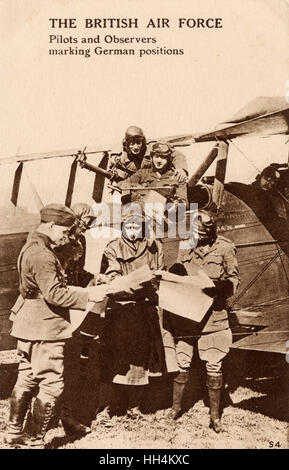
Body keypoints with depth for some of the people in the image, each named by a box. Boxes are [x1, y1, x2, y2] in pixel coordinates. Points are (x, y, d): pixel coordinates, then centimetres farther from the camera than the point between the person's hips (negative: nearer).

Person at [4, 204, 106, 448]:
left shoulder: (32, 247, 14)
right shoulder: (42, 254, -20)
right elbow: (54, 294, -24)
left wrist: (81, 290, 12)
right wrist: (88, 295, -17)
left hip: (29, 327, 11)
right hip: (44, 329, -11)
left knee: (27, 380, 20)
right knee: (51, 386, 0)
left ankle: (14, 431, 32)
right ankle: (37, 441, 12)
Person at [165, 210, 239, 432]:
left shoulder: (225, 248, -4)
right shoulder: (185, 246, 4)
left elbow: (234, 278, 2)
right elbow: (176, 274, 14)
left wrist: (222, 287, -17)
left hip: (212, 313, -2)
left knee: (214, 365, 5)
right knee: (181, 362, 10)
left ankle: (215, 413, 24)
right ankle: (176, 406, 31)